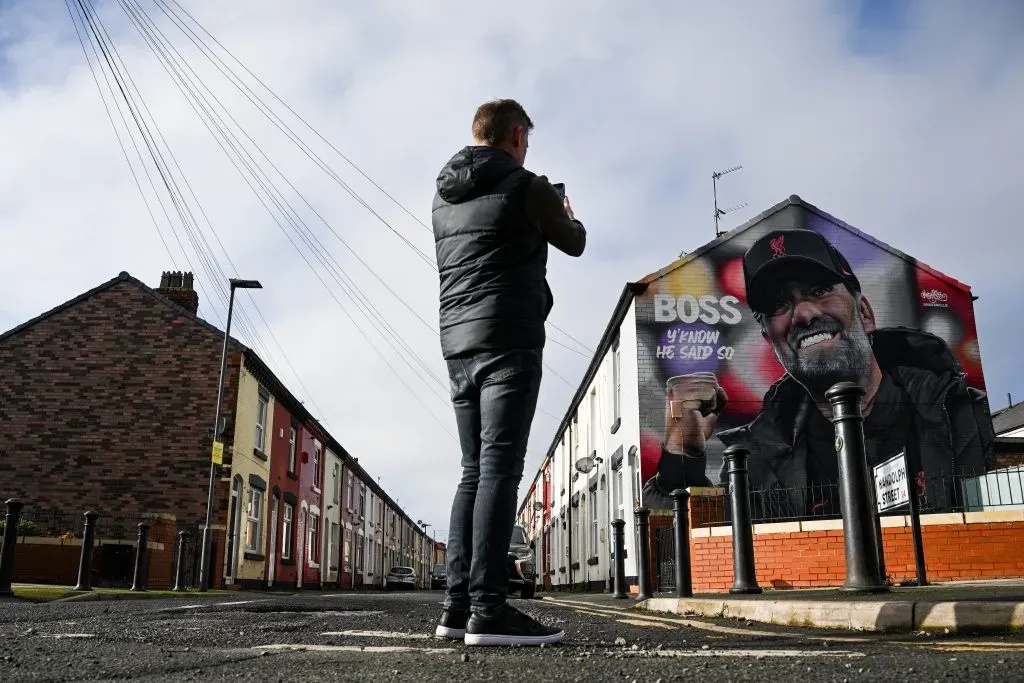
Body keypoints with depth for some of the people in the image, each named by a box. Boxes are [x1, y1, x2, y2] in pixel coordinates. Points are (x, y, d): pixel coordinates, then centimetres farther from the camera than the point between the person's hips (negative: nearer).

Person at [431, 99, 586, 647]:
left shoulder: (444, 196, 18)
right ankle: (488, 610, -15)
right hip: (508, 341, -7)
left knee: (474, 472, 8)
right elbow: (574, 244, 12)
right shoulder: (526, 186, -2)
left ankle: (458, 606, 5)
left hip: (458, 344, 7)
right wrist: (567, 216, 35)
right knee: (499, 469, -11)